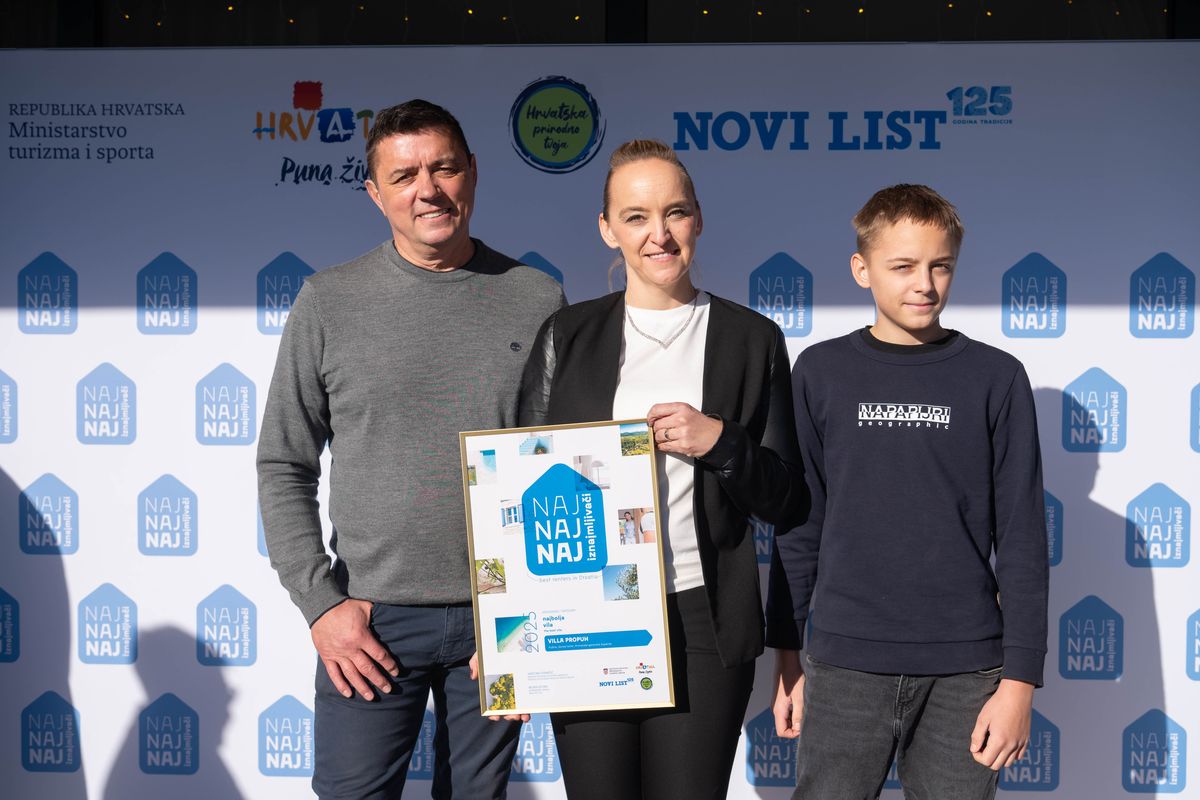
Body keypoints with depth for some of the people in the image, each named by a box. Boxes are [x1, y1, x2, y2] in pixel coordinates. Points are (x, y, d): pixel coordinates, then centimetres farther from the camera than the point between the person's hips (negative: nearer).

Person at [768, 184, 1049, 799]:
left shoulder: (996, 378, 1)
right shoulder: (820, 373, 3)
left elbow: (1021, 537, 1)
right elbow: (799, 526, 7)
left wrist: (1019, 679, -3)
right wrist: (787, 657, 7)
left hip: (965, 670, 0)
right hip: (844, 665, 0)